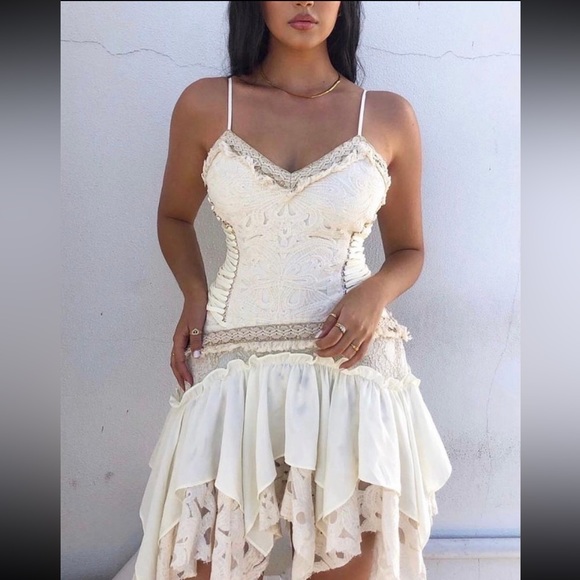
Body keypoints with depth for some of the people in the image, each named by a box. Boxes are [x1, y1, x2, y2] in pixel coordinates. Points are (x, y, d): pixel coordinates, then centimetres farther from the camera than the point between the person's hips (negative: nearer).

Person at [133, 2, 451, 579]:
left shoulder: (390, 116, 3)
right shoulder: (205, 105, 3)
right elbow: (174, 216, 17)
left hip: (349, 363, 0)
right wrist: (194, 295, 0)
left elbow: (408, 251, 12)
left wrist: (376, 291, -9)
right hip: (233, 365, 1)